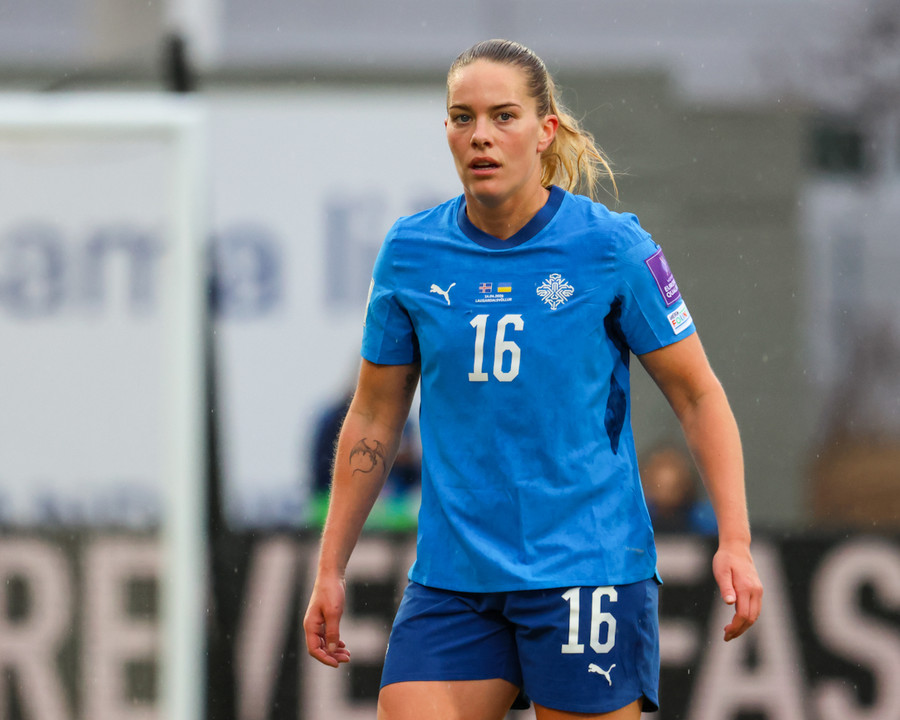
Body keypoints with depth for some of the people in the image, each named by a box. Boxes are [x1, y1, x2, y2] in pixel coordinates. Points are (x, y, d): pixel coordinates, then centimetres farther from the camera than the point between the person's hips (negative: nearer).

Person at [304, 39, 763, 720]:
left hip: (583, 567, -3)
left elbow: (699, 396, 0)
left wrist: (735, 541, -10)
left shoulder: (611, 247, -5)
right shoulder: (409, 252, 4)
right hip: (450, 580, 3)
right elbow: (374, 419, 13)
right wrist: (331, 570, 12)